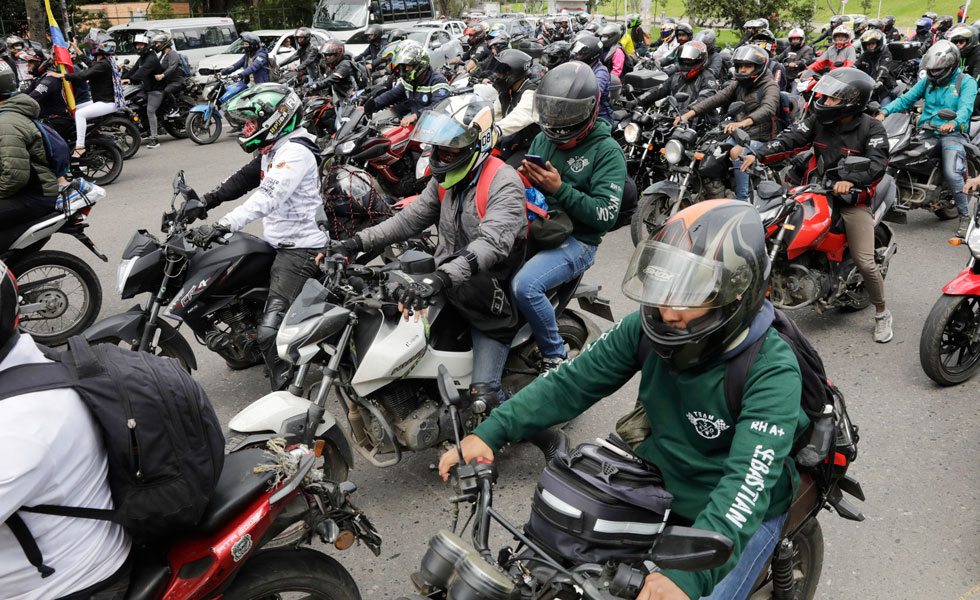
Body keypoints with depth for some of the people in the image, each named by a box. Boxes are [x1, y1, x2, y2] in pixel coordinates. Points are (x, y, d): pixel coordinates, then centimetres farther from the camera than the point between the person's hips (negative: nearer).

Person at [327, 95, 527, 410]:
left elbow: (493, 242, -33)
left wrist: (440, 279, -47)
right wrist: (357, 243, -3)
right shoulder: (446, 180, 8)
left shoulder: (504, 182, -18)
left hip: (491, 295, -8)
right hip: (449, 286, 8)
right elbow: (411, 217, 10)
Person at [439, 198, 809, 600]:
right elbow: (572, 382, -10)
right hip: (654, 484, 4)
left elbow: (749, 482, -37)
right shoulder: (648, 326, -14)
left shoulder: (772, 371, -28)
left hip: (740, 517, -4)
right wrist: (490, 433, -21)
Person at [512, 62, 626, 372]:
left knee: (525, 286, -31)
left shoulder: (607, 151, -7)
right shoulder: (543, 139, 13)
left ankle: (555, 356, -6)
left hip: (576, 240, -7)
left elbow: (606, 215, -16)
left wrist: (559, 189, -21)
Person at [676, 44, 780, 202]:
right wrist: (689, 114, -14)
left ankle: (743, 199, -30)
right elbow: (717, 98, 2)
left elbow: (768, 109, -29)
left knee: (737, 154, -35)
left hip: (758, 139, -7)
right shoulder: (739, 84, 14)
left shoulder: (770, 86, -8)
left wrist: (743, 123, -49)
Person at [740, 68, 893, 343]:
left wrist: (851, 180, -39)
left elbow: (878, 163, -19)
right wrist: (758, 155, -22)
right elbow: (790, 140, -6)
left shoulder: (871, 128, -8)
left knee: (864, 263, -8)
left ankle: (882, 313, 14)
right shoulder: (818, 121, 4)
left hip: (853, 199, -4)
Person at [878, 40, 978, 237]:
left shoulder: (966, 82, 1)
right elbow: (906, 99, 11)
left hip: (951, 133, -5)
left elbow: (965, 108, -14)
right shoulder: (928, 81, 17)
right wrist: (885, 111, -8)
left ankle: (965, 216, -8)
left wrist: (953, 123, -37)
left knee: (951, 173, -27)